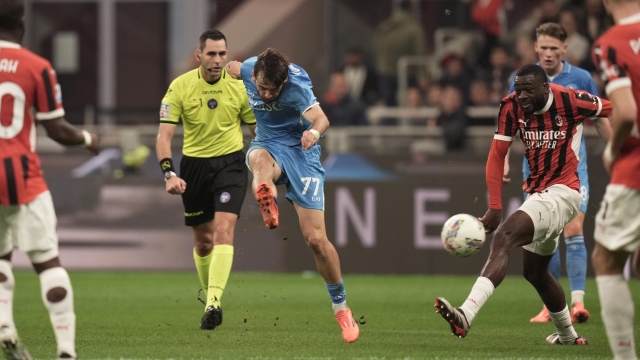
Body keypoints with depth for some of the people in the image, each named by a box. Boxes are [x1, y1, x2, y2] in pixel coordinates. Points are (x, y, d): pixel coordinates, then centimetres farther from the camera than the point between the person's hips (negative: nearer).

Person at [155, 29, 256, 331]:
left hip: (230, 163, -1)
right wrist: (169, 174, -26)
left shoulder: (239, 86, -6)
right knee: (203, 239, 11)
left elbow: (258, 131, 6)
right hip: (194, 165, 1)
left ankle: (213, 303, -26)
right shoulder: (180, 87, -9)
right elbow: (164, 136, -11)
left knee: (223, 230, -19)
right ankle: (210, 295, 33)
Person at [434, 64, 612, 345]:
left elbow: (612, 110, 1)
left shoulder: (570, 101, -17)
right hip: (537, 193, 8)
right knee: (535, 272, 20)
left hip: (562, 192, -8)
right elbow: (497, 156, -6)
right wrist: (495, 207, -15)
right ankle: (567, 335, 42)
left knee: (504, 238, -27)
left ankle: (466, 315, -41)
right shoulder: (512, 107, -5)